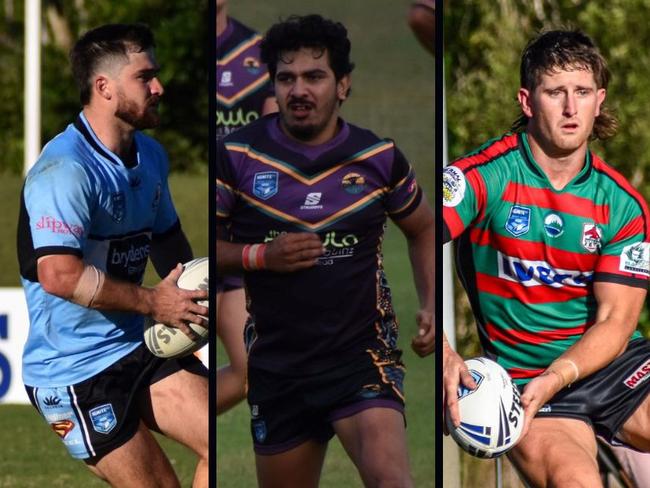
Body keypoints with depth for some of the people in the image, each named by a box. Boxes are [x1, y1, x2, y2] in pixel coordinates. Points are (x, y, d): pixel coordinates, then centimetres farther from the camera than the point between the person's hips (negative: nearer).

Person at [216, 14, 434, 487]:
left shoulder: (379, 157, 0)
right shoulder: (237, 156, -4)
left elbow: (423, 228, 17)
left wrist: (431, 306, 3)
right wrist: (260, 255, -15)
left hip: (362, 354, -2)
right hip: (277, 360, 2)